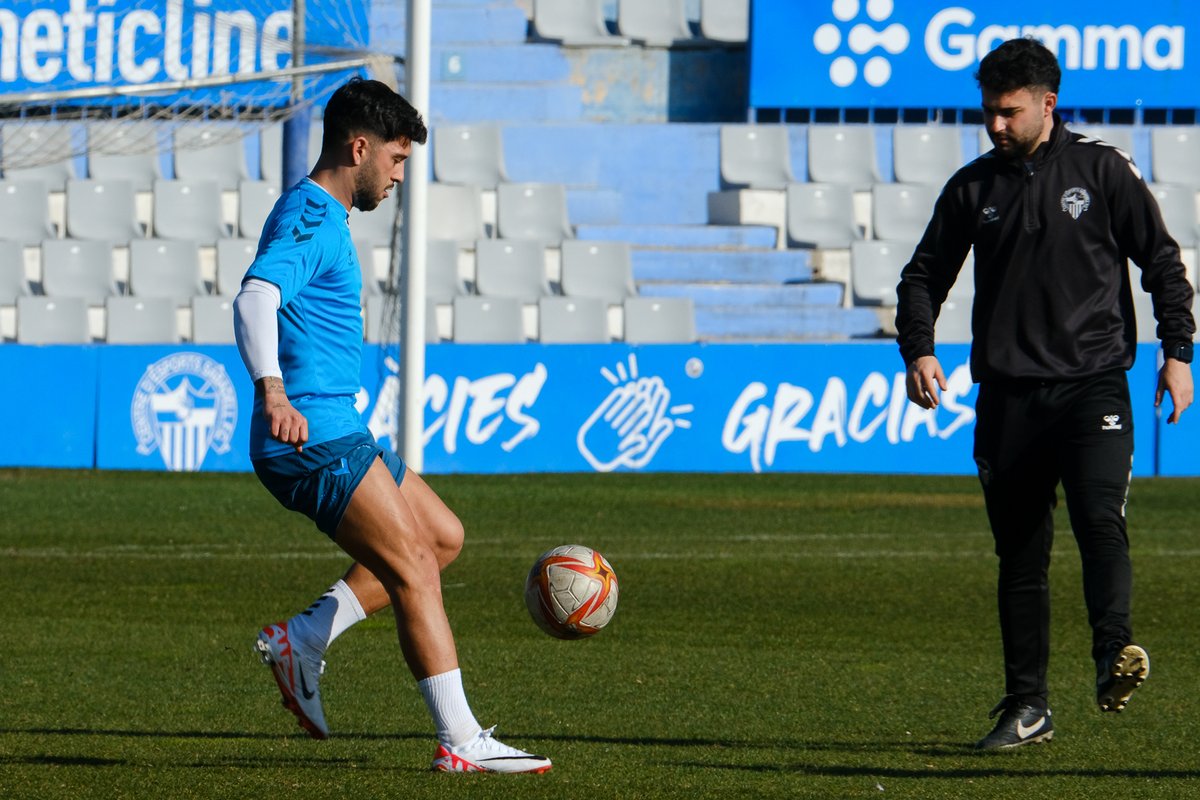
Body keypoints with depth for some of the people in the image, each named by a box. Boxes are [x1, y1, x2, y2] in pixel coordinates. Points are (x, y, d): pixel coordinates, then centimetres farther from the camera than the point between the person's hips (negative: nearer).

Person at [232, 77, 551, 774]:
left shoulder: (323, 218, 20)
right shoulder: (309, 220, -13)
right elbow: (256, 296, -31)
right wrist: (271, 389, -47)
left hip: (339, 435, 11)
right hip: (314, 436, -11)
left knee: (443, 536, 14)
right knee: (414, 567, -13)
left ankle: (302, 640, 9)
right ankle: (461, 742, -15)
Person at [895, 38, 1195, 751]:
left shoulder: (1103, 171, 3)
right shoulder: (974, 187, 10)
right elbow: (925, 275, 16)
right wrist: (918, 348, -1)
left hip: (1092, 382, -3)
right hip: (1008, 393, 3)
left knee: (1100, 516, -25)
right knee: (1020, 555, 5)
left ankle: (1116, 653, -36)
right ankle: (1028, 705, 10)